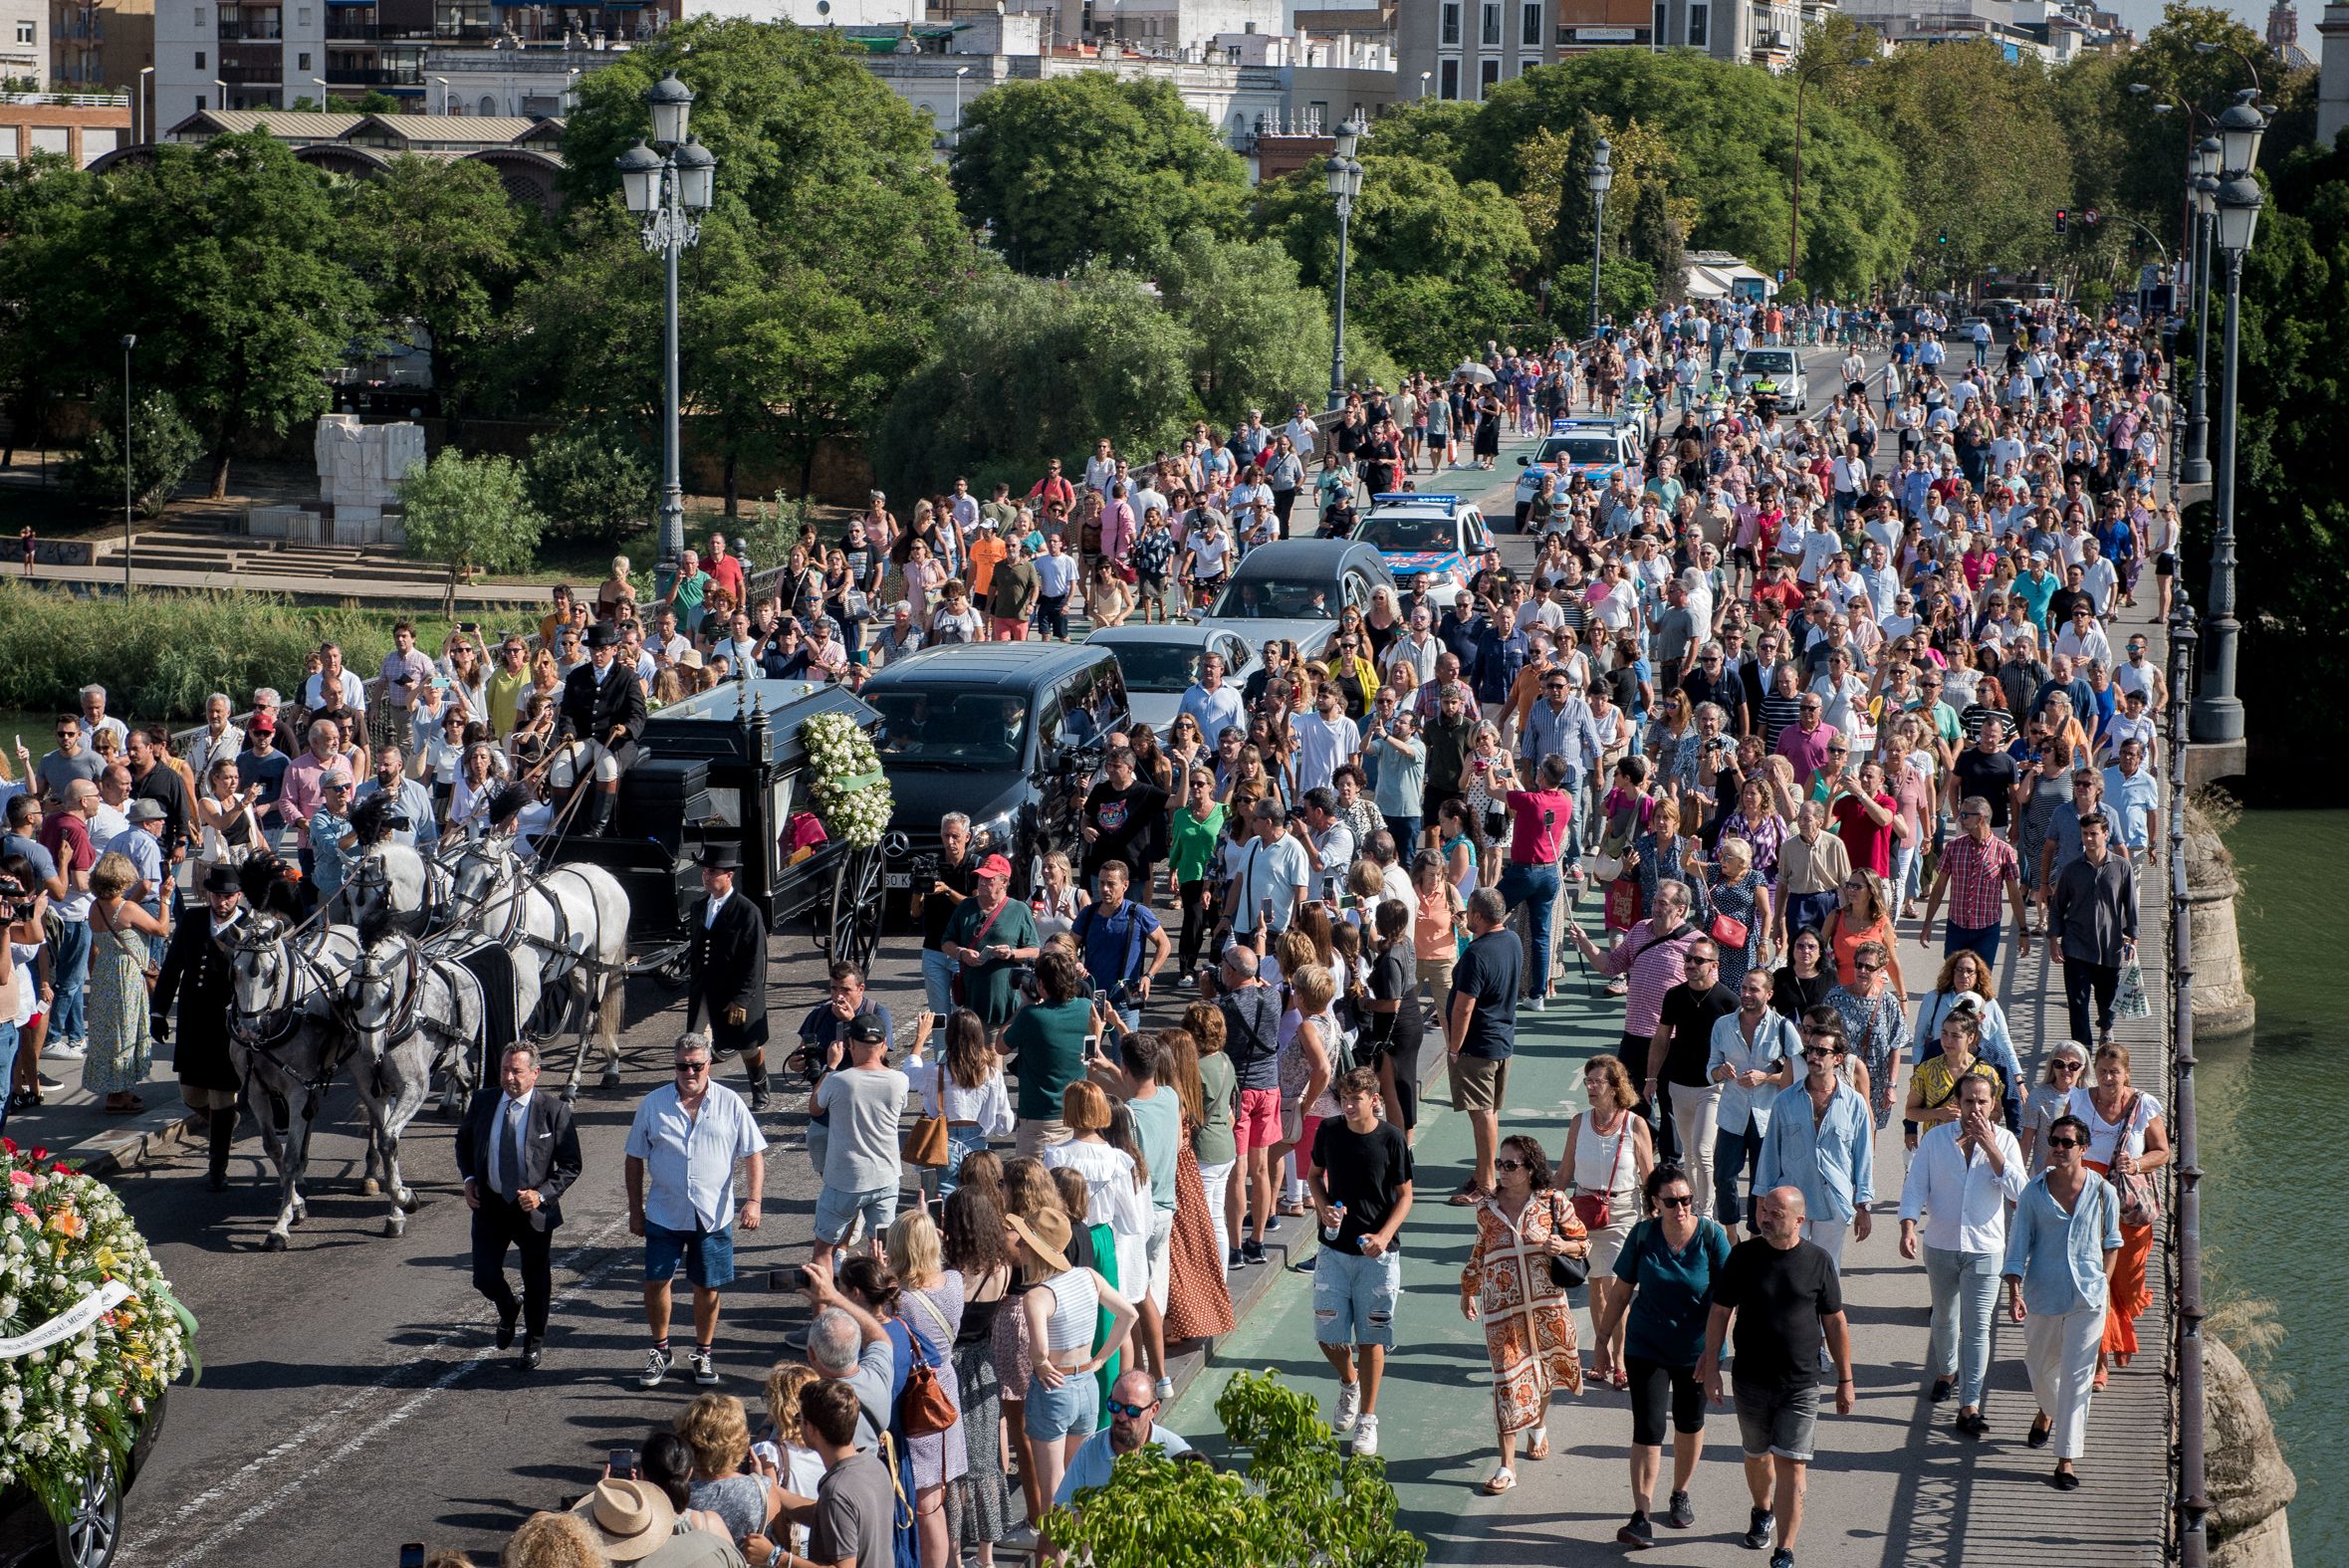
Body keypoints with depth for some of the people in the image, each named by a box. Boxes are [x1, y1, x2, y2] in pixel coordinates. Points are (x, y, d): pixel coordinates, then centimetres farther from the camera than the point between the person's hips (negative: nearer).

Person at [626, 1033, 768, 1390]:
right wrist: (635, 1210, 4)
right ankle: (660, 1352, 21)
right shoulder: (654, 1104, -1)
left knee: (707, 1287, 8)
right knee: (656, 1282, 1)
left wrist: (753, 1201, -12)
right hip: (664, 1214, 0)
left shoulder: (730, 1104, -3)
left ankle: (703, 1354, 25)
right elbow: (635, 1159, 6)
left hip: (713, 1216, 0)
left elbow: (753, 1156, 0)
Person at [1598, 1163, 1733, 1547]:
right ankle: (1641, 1517, -8)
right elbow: (1623, 1289, 1)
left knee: (1689, 1424, 17)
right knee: (1648, 1429, -8)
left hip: (1695, 1350, 1)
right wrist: (1606, 1330, 8)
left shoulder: (1711, 1236, -14)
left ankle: (1680, 1495, 40)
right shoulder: (1643, 1235, -11)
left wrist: (1713, 1348, -18)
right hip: (1646, 1349, -1)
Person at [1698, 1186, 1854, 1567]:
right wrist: (1711, 1367, -2)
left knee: (1791, 1466, -8)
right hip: (1752, 1379, 2)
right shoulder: (1744, 1256, -3)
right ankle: (1763, 1512, 48)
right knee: (1757, 1456, 19)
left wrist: (1845, 1380, 4)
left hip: (1801, 1385, -2)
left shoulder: (1817, 1261, -4)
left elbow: (1835, 1323, 3)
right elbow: (1720, 1313, 3)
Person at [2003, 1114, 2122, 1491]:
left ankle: (2066, 1460, 0)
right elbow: (2018, 1244, -3)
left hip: (2087, 1298, -1)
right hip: (2043, 1295, 2)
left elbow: (2111, 1243, 10)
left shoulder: (2103, 1192, -4)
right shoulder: (2034, 1192, -5)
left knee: (2077, 1377, -4)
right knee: (2040, 1367, 19)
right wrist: (2015, 1293, -13)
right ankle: (2047, 1411, 53)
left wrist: (2102, 1284, 4)